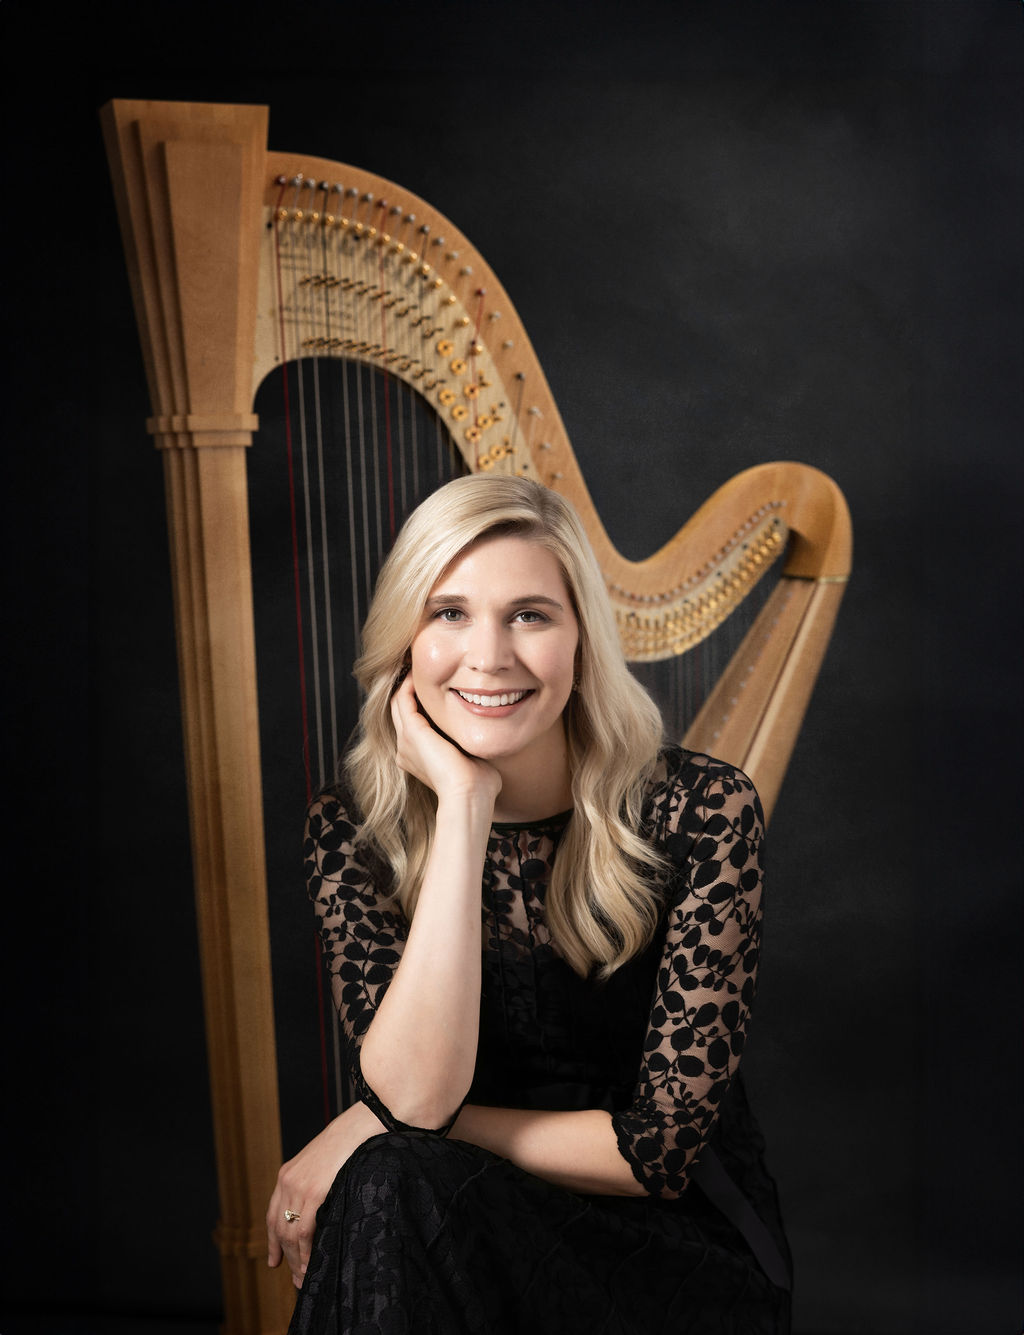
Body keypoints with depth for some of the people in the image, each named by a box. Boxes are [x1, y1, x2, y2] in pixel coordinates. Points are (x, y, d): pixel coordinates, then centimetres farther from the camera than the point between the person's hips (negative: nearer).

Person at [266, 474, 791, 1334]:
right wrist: (463, 802, -21)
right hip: (468, 1229, 3)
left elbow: (663, 1143, -12)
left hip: (680, 1243, -3)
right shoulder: (354, 831, -5)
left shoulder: (702, 812, -13)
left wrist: (372, 1134, -12)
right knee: (390, 1195, -29)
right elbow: (414, 1092, -20)